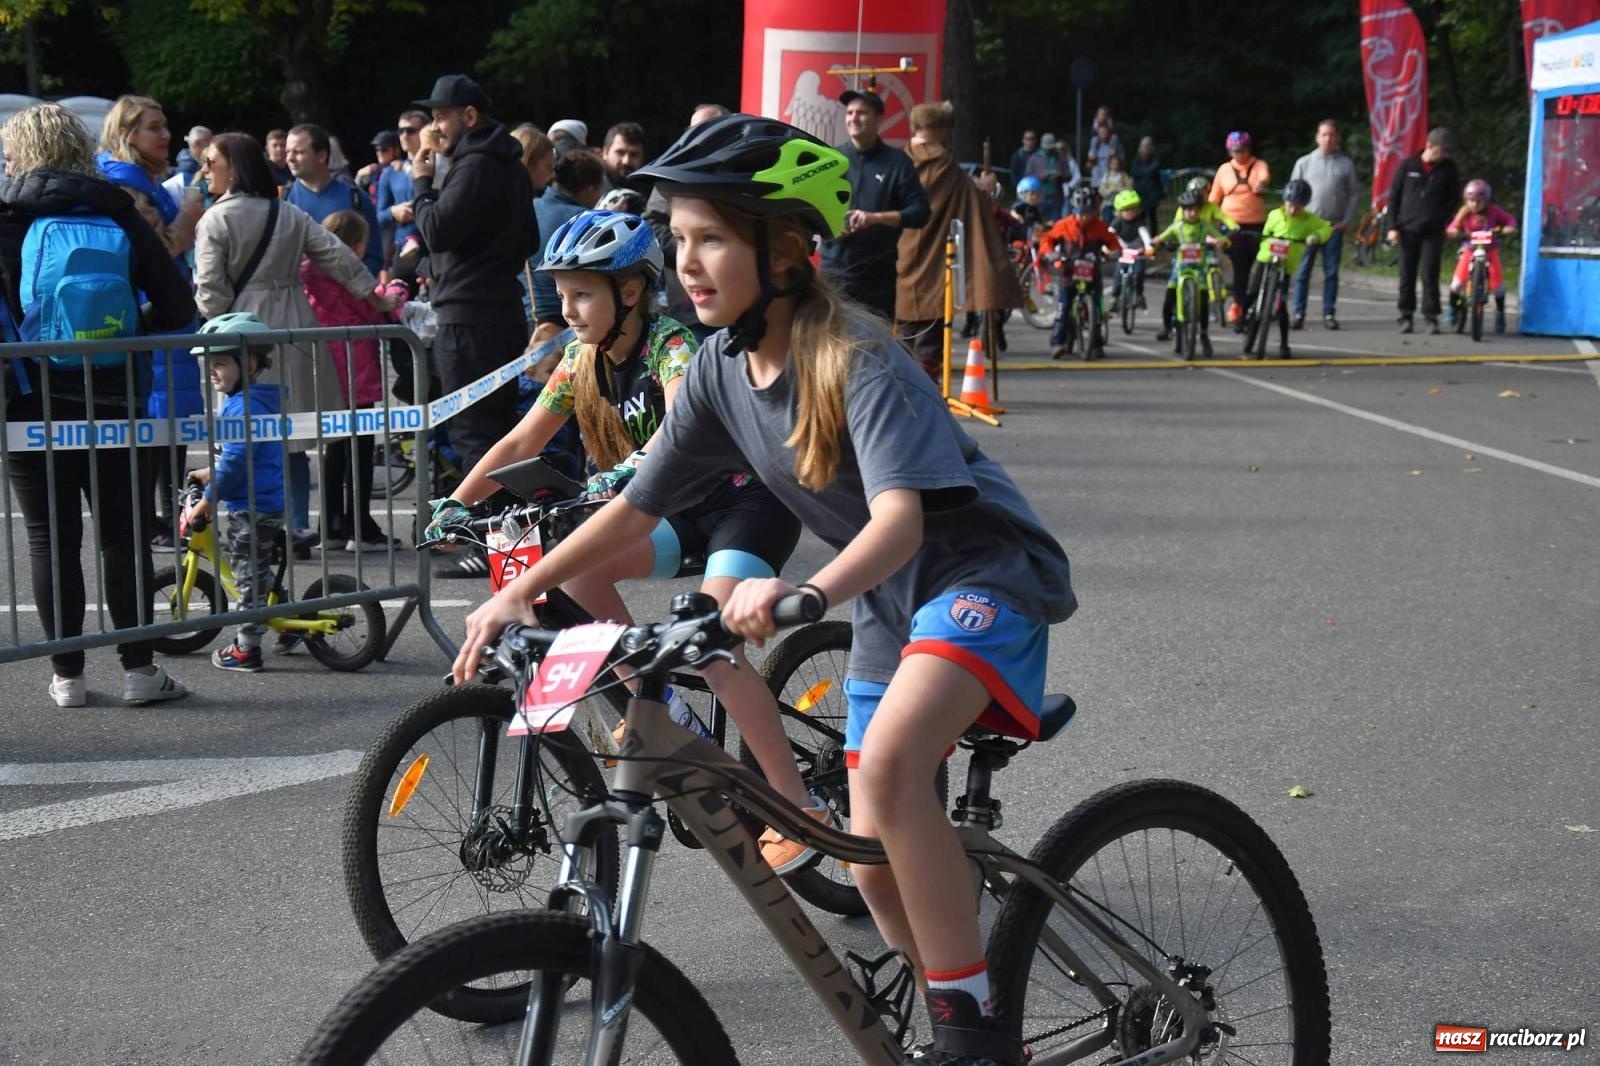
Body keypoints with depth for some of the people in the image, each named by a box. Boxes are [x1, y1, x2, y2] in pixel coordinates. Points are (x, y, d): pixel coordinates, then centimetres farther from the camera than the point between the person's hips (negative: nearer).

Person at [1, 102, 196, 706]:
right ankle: (139, 668, 10)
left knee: (51, 537, 7)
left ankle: (67, 674, 10)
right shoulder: (118, 214, 2)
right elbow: (177, 307, 0)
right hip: (108, 396, 2)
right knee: (121, 532, 10)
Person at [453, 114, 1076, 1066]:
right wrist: (519, 593, 0)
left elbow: (901, 511, -39)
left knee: (888, 758, -33)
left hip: (982, 571, -8)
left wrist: (810, 592, -57)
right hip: (889, 603, 8)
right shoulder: (722, 367, -4)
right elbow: (639, 504, 5)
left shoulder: (856, 356, -25)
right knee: (876, 863, 4)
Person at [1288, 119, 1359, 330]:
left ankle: (1329, 314, 9)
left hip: (1334, 226, 0)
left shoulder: (1346, 164, 6)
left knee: (1331, 272, 4)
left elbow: (1353, 195, 6)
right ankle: (1299, 314, 1)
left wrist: (1346, 221, -3)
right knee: (1302, 271, -2)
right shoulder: (1304, 162, 5)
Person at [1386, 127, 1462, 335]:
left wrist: (1445, 221, -5)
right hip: (1408, 230, 0)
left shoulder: (1448, 169, 4)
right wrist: (1394, 226, 0)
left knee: (1430, 275, -6)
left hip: (1433, 232, 0)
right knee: (1407, 275, 4)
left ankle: (1431, 317, -1)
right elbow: (1394, 196, 5)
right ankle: (1406, 316, 11)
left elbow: (1454, 198, 9)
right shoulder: (1408, 165, 2)